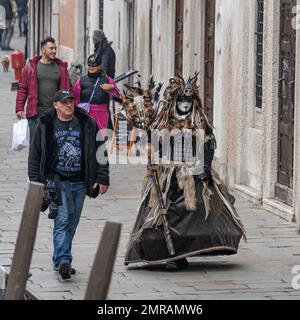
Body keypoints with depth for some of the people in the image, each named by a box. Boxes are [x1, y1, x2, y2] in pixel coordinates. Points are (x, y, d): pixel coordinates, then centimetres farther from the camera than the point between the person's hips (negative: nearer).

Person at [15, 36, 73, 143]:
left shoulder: (61, 67, 8)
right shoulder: (31, 67, 3)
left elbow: (68, 89, 10)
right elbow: (23, 89, 3)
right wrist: (19, 108, -3)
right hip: (36, 113, -2)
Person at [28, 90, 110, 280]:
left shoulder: (88, 124, 5)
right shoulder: (45, 126, 2)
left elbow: (100, 151, 9)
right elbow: (35, 155, 6)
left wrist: (102, 178, 4)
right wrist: (36, 183, 0)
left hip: (79, 183, 3)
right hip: (57, 180, -3)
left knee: (72, 224, 7)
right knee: (62, 220, -16)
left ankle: (60, 260, 18)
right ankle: (63, 261, -19)